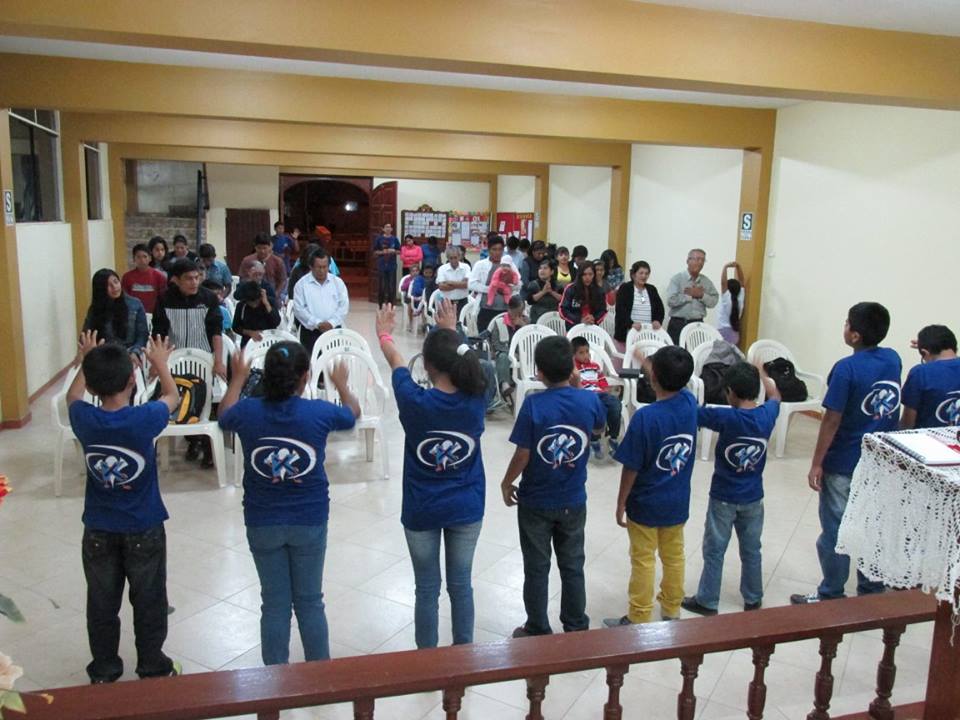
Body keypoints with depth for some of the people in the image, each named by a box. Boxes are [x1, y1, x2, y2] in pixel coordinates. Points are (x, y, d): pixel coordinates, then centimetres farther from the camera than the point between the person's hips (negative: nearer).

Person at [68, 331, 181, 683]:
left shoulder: (85, 420, -15)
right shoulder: (145, 419, -22)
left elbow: (72, 395, 11)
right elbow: (172, 396, 1)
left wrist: (86, 360, 24)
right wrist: (160, 362, 17)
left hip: (98, 531, 2)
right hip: (144, 530, -2)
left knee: (102, 606, 18)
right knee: (149, 603, 14)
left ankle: (103, 673, 33)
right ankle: (153, 669, 28)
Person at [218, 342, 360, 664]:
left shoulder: (248, 412, -12)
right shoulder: (319, 412, -14)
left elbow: (224, 415, 15)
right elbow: (353, 413, 9)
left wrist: (237, 378, 28)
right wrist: (341, 384, 28)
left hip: (262, 523, 1)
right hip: (309, 521, -1)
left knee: (274, 604, 13)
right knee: (310, 602, 14)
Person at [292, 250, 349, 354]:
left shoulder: (338, 282, 7)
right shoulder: (301, 284, 0)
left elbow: (344, 305, 2)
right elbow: (299, 309, -7)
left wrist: (332, 322, -13)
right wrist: (317, 323, -17)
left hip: (334, 330, 2)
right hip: (311, 331, -2)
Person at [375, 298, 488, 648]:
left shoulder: (415, 402, -20)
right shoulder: (475, 399, -14)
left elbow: (397, 363, 1)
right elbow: (462, 362, 9)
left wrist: (385, 333, 21)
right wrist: (450, 332, 24)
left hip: (422, 511, -2)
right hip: (467, 509, 2)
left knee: (427, 590, 13)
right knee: (461, 585, 17)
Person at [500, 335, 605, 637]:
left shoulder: (533, 404, -21)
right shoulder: (589, 400, -11)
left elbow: (522, 455, -17)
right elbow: (599, 426, 13)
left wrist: (506, 483, 0)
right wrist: (576, 386, 13)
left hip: (535, 502, -3)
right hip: (573, 502, 3)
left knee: (537, 569, 13)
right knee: (572, 567, 18)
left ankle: (538, 632, 26)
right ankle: (577, 629, 31)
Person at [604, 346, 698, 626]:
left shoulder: (645, 417, -27)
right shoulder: (690, 403, -11)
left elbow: (631, 468, -20)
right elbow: (674, 388, 16)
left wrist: (620, 503, -7)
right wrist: (648, 366, 25)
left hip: (646, 505, -6)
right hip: (678, 502, 6)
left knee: (643, 562, 8)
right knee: (674, 557, 20)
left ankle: (639, 620, 21)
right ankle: (672, 611, 37)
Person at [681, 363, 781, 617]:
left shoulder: (726, 417, -25)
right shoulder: (767, 415, -10)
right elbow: (775, 395, 14)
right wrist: (760, 373, 31)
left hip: (724, 498, -4)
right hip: (753, 498, 5)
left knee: (714, 551, 9)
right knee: (751, 550, 19)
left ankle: (707, 601, 21)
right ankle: (753, 600, 34)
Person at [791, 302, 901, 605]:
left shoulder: (847, 368, -21)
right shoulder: (893, 359, -1)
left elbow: (832, 421, -18)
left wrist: (816, 464, -11)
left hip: (844, 466, -6)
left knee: (835, 531, 7)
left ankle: (831, 596, 19)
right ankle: (872, 591, 31)